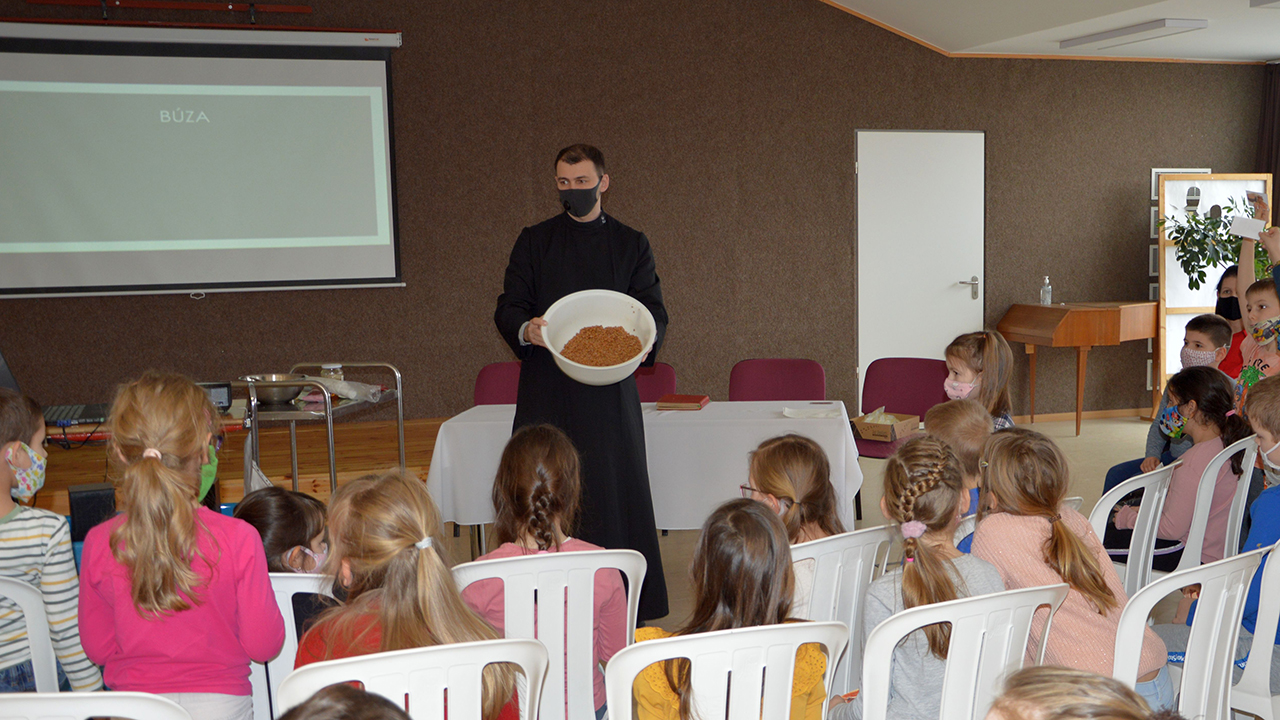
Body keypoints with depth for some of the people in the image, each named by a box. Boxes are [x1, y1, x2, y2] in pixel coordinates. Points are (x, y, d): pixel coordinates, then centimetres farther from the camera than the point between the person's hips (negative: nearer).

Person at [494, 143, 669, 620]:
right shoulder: (534, 242, 12)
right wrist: (526, 329, -16)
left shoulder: (631, 245, 12)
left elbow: (654, 312, 7)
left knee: (615, 493, -2)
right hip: (547, 389, 0)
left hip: (610, 392, 0)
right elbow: (507, 308, 7)